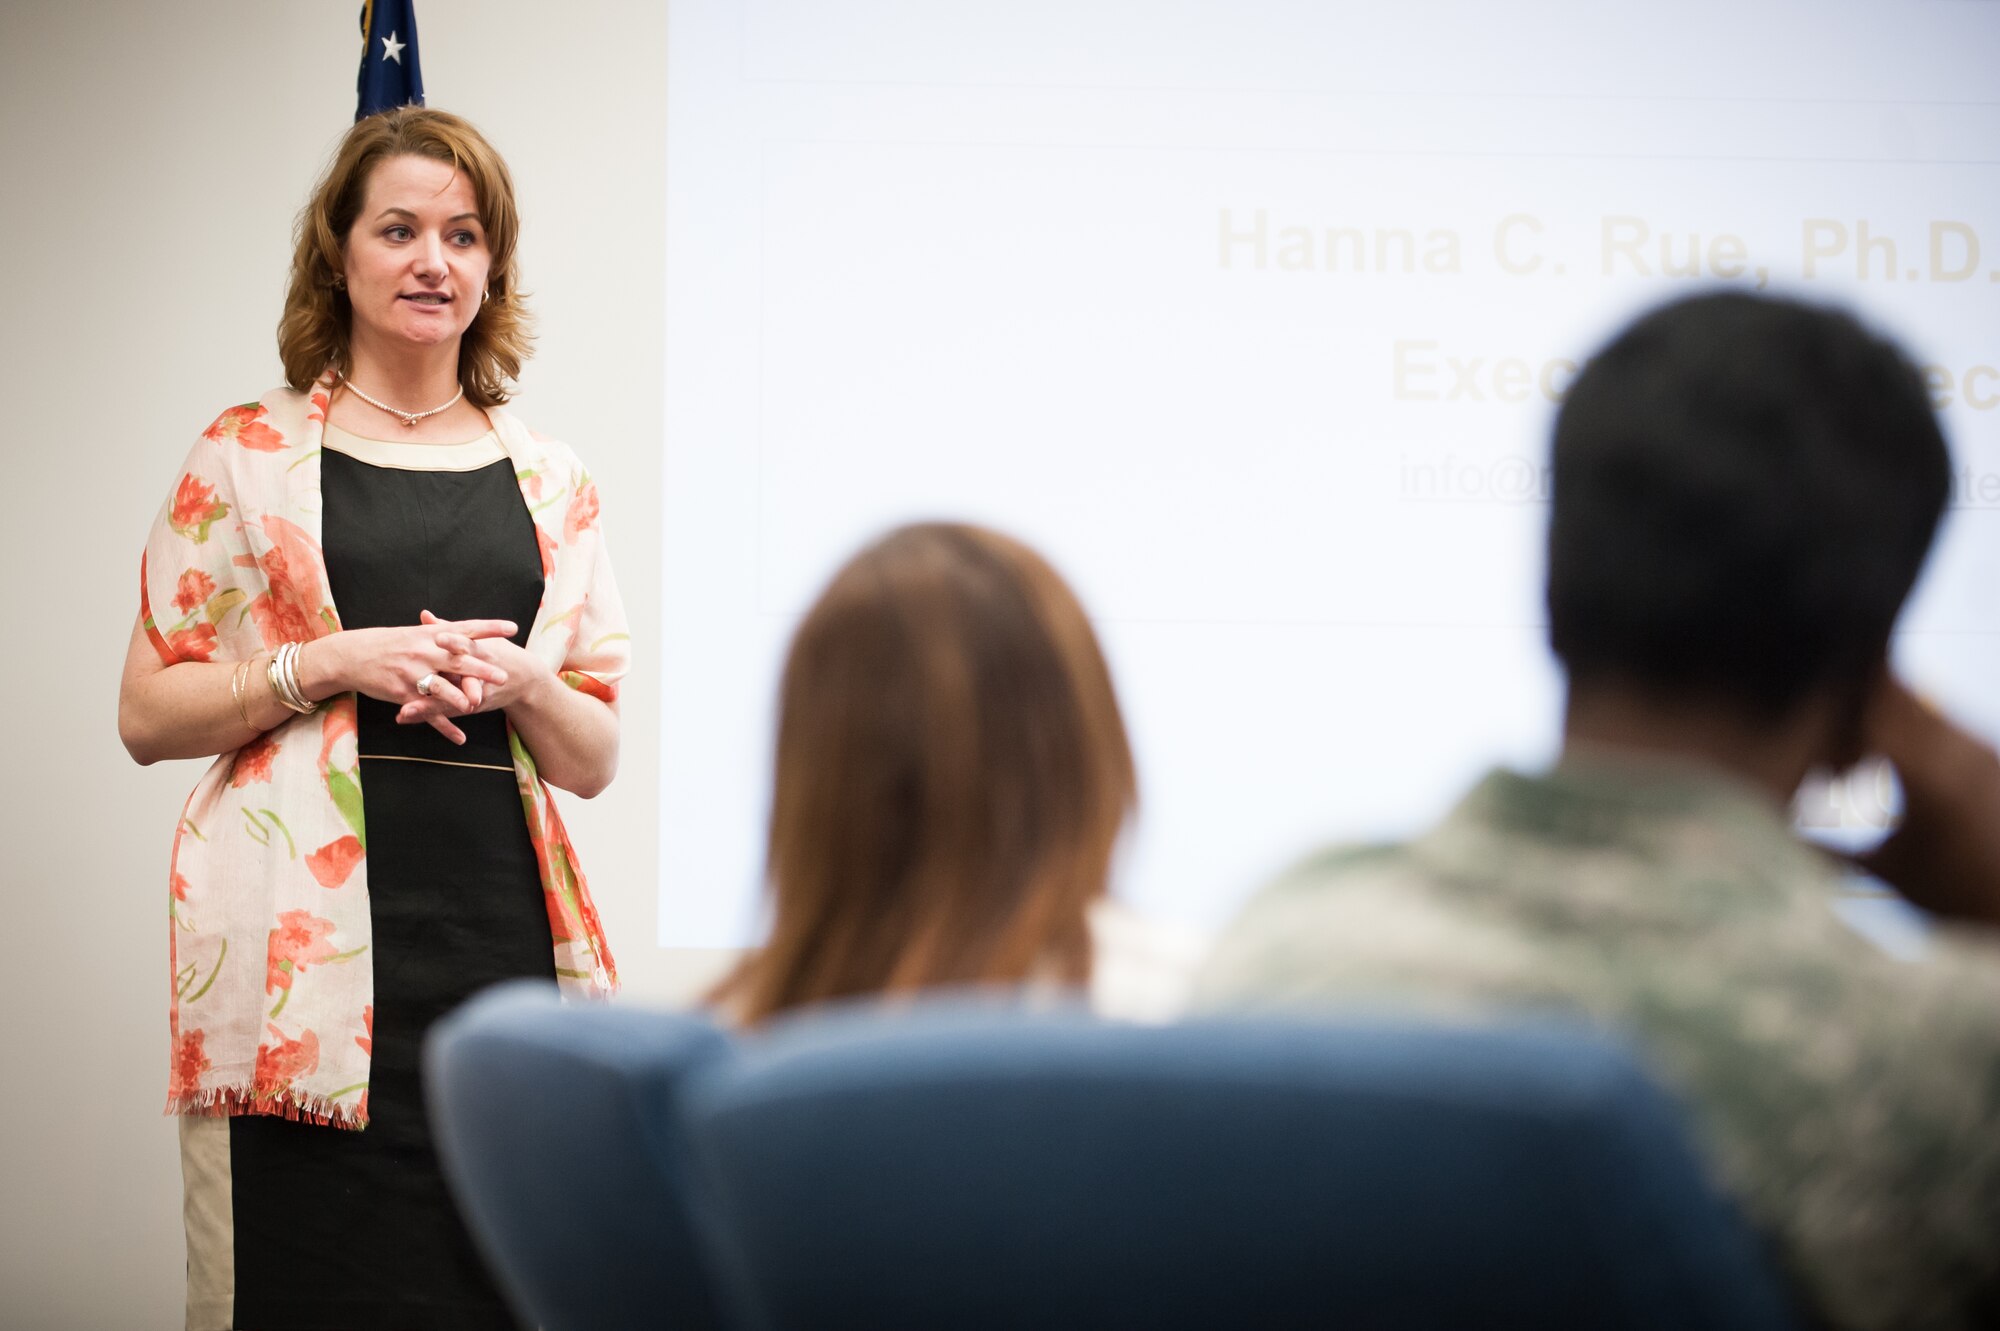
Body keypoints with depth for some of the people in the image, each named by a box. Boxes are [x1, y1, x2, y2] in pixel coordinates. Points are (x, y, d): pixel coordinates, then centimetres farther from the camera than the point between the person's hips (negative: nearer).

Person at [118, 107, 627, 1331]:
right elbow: (148, 714, 5)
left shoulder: (550, 481, 16)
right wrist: (330, 664, -9)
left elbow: (597, 758, 17)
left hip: (504, 936, 3)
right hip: (307, 949, -2)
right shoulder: (250, 456, 9)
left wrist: (518, 683, -4)